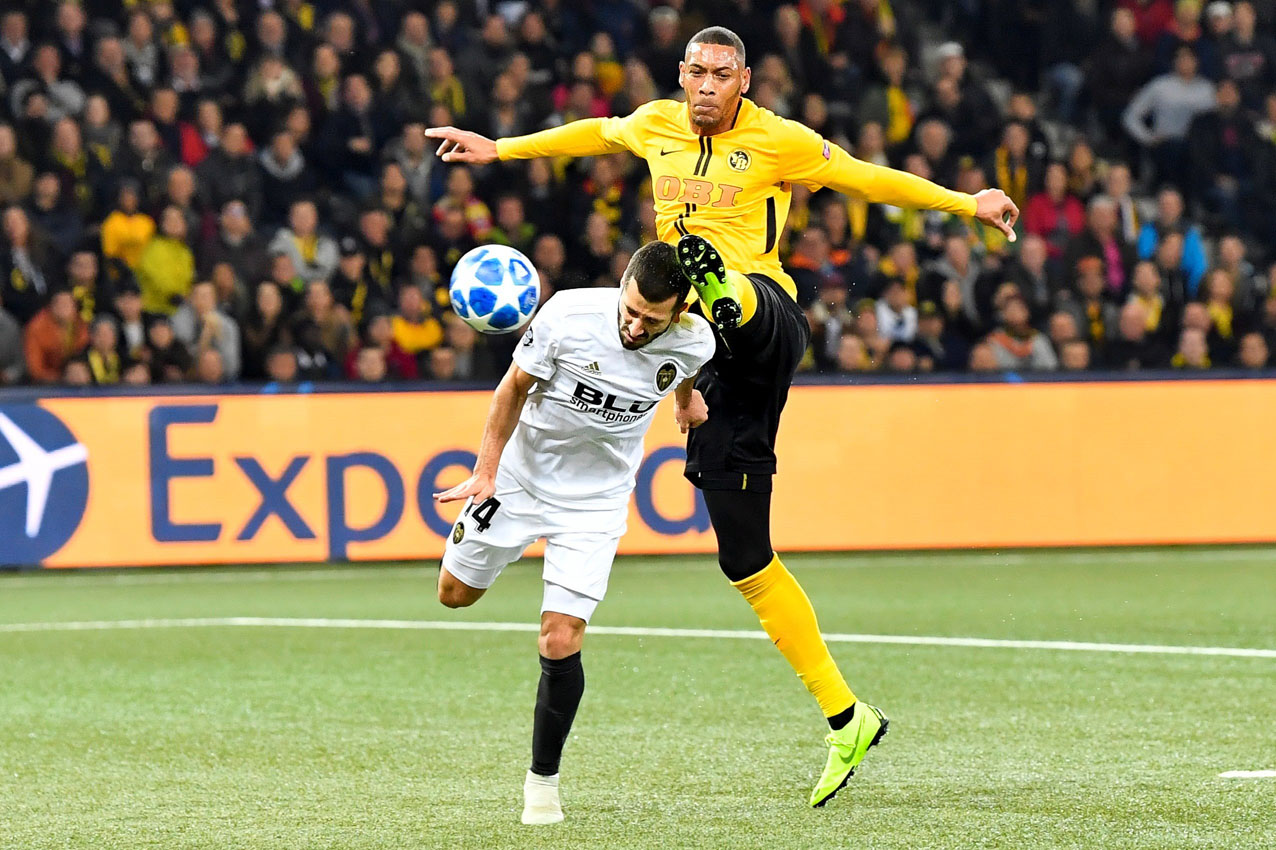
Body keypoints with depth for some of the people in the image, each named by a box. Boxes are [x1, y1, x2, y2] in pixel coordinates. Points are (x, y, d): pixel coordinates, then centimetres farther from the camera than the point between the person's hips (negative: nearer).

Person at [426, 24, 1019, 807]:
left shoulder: (780, 142, 4)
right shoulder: (656, 126, 15)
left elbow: (867, 179, 13)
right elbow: (598, 134, 35)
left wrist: (968, 204, 7)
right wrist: (499, 150, 43)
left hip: (768, 312, -3)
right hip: (715, 359, 3)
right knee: (745, 557, 0)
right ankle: (846, 719, 4)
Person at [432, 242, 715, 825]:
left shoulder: (694, 343, -21)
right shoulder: (569, 315, -27)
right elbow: (515, 387, -10)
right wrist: (486, 471, -9)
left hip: (595, 500, -1)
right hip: (520, 474, 1)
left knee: (560, 643, -11)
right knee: (456, 593, 16)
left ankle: (542, 782, 7)